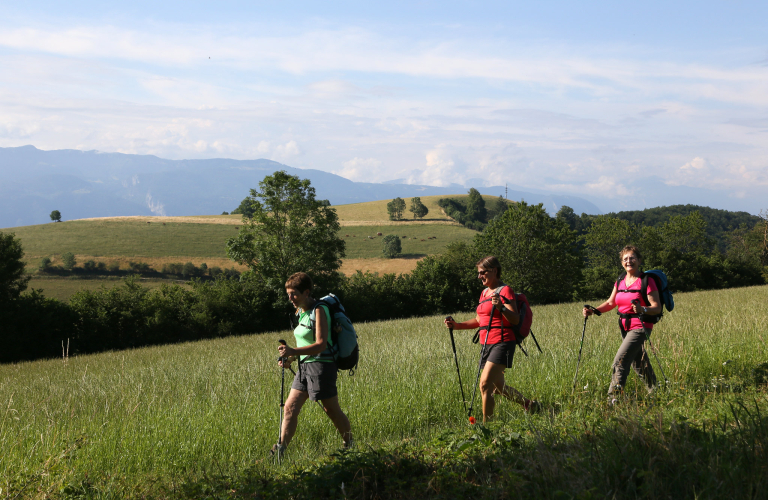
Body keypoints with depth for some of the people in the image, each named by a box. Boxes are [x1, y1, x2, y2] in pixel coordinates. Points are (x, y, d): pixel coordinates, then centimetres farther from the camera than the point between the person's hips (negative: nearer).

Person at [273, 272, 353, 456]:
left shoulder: (319, 310, -14)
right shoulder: (301, 312, 11)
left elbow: (321, 345, -22)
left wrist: (293, 351, -32)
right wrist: (290, 358, 4)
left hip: (321, 365, -8)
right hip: (304, 365, 8)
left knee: (332, 410, 5)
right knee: (290, 407, 0)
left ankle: (350, 446, 22)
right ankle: (280, 450, 1)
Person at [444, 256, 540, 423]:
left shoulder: (505, 290, -8)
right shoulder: (484, 293, 17)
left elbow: (515, 319, -17)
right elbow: (479, 320, 23)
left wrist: (501, 307, -33)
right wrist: (457, 325, 11)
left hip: (502, 343, -9)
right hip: (487, 344, 9)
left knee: (485, 384, -17)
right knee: (498, 387, 17)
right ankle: (529, 405, 37)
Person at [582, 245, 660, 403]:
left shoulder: (646, 281, -10)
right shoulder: (620, 282, 11)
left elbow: (657, 307, -14)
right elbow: (610, 303, 16)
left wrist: (643, 310, -34)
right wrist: (592, 311, 1)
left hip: (640, 327, -8)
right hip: (625, 327, 8)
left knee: (620, 361, -18)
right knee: (639, 363, 17)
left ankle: (613, 399, -18)